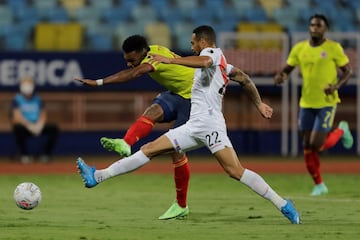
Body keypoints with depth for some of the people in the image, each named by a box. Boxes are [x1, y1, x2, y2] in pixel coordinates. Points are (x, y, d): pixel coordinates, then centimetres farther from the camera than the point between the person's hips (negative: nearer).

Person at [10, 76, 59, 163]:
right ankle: (24, 155, -22)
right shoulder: (17, 99, -1)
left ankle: (46, 154, -11)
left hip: (38, 126, 3)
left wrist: (39, 125, -17)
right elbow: (17, 117, -13)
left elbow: (43, 115, 5)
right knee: (18, 129, -39)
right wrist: (29, 125, -25)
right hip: (24, 126, -3)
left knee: (54, 128, -21)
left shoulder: (38, 99, 11)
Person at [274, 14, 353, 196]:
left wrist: (337, 86, -20)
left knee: (316, 145, -12)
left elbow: (348, 71, -1)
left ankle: (341, 131, 18)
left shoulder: (334, 48, -7)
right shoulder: (299, 49, 3)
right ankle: (319, 185, 19)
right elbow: (287, 69, 12)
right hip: (306, 104, 4)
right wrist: (280, 77, -12)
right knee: (307, 147, 3)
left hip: (327, 103, -4)